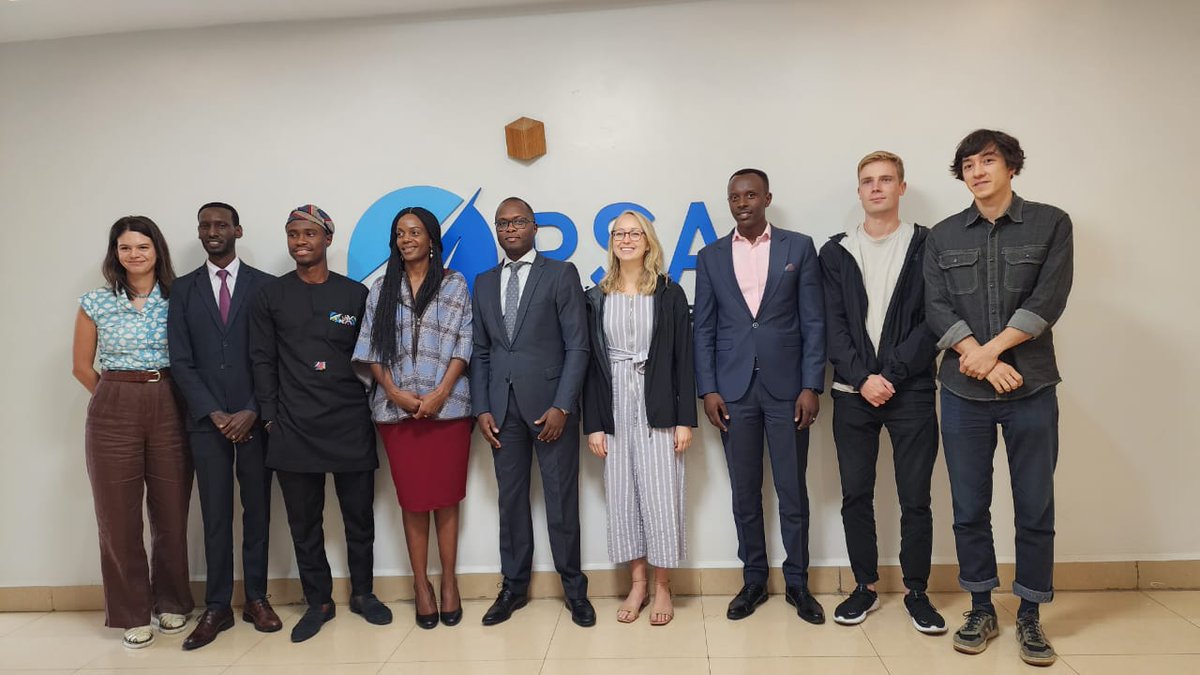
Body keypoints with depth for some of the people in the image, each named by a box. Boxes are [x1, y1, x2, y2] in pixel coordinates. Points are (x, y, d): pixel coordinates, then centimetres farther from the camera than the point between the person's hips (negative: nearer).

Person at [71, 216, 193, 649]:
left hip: (169, 410, 0)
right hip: (113, 413, 0)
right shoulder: (96, 303, 3)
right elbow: (82, 366, 10)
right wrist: (117, 399, 8)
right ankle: (134, 613, 19)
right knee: (119, 516, 5)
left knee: (171, 513, 6)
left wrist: (160, 399, 1)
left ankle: (171, 604, 24)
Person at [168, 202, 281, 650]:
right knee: (215, 515, 5)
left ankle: (256, 598, 18)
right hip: (207, 420, 1)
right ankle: (217, 607, 14)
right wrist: (213, 414, -8)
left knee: (257, 511, 7)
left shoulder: (265, 285, 2)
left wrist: (252, 412, -10)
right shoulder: (183, 289, 8)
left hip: (255, 418, -1)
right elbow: (181, 360, 2)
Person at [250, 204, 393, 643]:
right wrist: (271, 418, -1)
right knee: (303, 521, 8)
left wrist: (370, 408, 2)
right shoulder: (271, 296, 7)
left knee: (359, 516, 8)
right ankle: (318, 602, 22)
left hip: (351, 425, 0)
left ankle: (362, 593, 25)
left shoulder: (356, 294, 5)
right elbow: (263, 360, 5)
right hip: (294, 427, 1)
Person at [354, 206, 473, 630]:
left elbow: (463, 344, -1)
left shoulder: (455, 285, 6)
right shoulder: (381, 290, 13)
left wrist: (440, 394, -12)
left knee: (446, 496, 3)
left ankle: (449, 582, 13)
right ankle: (421, 585, 14)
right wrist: (393, 391, -7)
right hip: (397, 409, 2)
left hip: (447, 406, -2)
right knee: (412, 499, 5)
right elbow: (372, 348, 7)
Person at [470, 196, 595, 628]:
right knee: (511, 500, 10)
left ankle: (574, 588, 18)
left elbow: (577, 346, -5)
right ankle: (514, 587, 24)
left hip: (550, 405, -3)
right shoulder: (484, 283, 13)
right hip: (502, 409, 4)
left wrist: (561, 407, -12)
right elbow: (480, 352, 12)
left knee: (562, 500, 3)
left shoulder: (561, 274, 0)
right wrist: (481, 409, 2)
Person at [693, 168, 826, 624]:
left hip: (786, 386, -1)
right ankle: (753, 579, 23)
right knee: (745, 492, 9)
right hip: (734, 389, 2)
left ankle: (797, 582, 22)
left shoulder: (799, 247, 4)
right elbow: (704, 329, 6)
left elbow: (813, 322, 1)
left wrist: (811, 385, -6)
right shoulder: (711, 257, 8)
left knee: (793, 490, 6)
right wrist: (708, 389, -2)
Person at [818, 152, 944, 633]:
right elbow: (833, 325, 2)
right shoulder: (836, 252, 9)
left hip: (911, 390, -1)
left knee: (915, 497, 4)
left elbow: (932, 322, -3)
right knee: (855, 495, 7)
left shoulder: (927, 246, 4)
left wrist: (890, 375, -11)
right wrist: (862, 378, -10)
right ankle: (865, 587, 21)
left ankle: (917, 592, 19)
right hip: (853, 391, 2)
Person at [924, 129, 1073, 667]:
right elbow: (936, 309, -1)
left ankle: (1030, 616, 21)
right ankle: (981, 611, 22)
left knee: (1035, 508, 5)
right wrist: (982, 361, -13)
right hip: (963, 391, 1)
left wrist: (992, 349, -14)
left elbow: (1048, 301, -6)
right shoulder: (943, 236, 8)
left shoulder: (1050, 224, 4)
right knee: (969, 509, 7)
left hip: (1032, 388, -1)